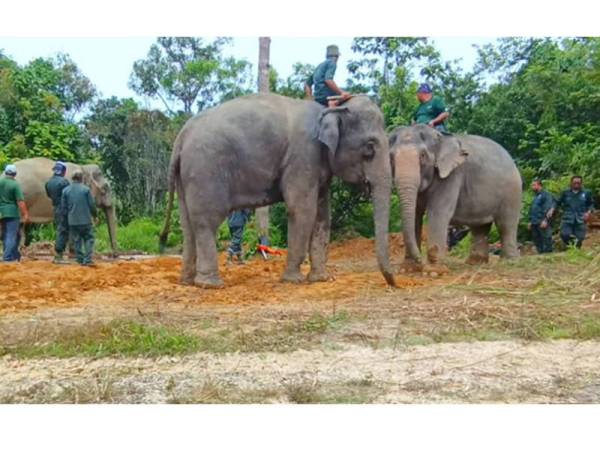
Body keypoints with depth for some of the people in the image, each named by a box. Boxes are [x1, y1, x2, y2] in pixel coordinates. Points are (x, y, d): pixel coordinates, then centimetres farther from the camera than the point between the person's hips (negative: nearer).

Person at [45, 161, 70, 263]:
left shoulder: (48, 182, 7)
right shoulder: (63, 181, -15)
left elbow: (49, 195, 16)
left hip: (55, 208, 8)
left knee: (59, 231, 16)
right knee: (63, 232, -3)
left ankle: (57, 255, 17)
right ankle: (58, 256, -4)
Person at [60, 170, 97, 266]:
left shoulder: (65, 190, 2)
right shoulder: (85, 189, -8)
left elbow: (63, 207, 6)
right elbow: (92, 204, -3)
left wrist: (65, 219, 17)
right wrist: (94, 215, 14)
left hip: (72, 221, 3)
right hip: (85, 220, -3)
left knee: (77, 240, 12)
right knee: (88, 239, 4)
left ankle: (80, 260, 12)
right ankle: (87, 259, -7)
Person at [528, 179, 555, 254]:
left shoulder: (546, 195, -2)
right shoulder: (535, 197, 23)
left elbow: (548, 208, -12)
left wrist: (545, 220, -20)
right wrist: (530, 221, 19)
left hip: (543, 222, -9)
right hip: (534, 224, 9)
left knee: (546, 240, -8)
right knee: (537, 242, 9)